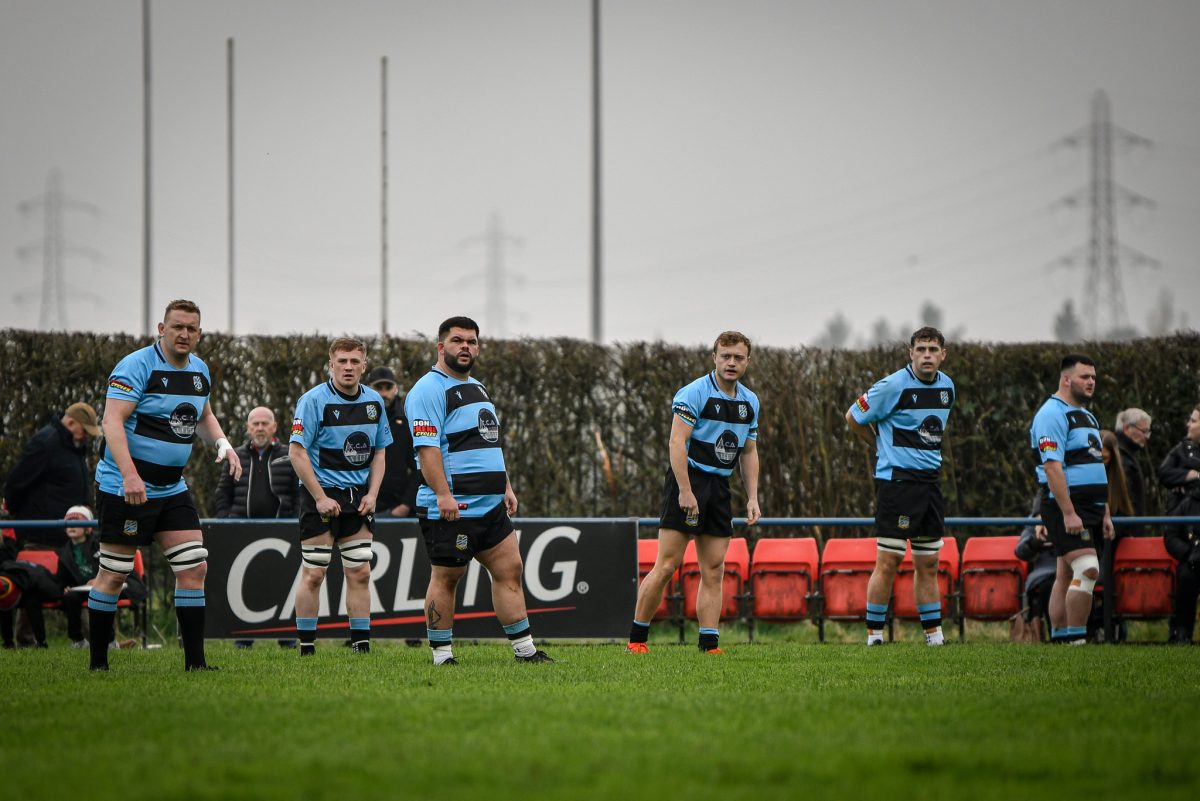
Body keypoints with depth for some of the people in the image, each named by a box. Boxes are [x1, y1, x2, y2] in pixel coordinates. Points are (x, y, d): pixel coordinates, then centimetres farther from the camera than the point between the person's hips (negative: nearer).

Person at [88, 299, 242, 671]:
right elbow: (112, 421, -22)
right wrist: (129, 475, -34)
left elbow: (203, 416, 27)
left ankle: (194, 661, 2)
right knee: (114, 574, -1)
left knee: (194, 568, -1)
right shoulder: (136, 366, -14)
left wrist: (222, 444, 6)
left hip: (173, 488, 7)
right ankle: (97, 662, 9)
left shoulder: (200, 370, 9)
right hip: (125, 487, -7)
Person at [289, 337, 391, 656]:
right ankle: (306, 649, 2)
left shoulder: (374, 402, 7)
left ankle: (362, 646, 7)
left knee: (360, 573, 3)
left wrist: (372, 494, 1)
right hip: (320, 496, -5)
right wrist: (320, 498, -16)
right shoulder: (313, 400, -10)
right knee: (313, 574, -4)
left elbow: (379, 452, 15)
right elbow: (297, 451, -13)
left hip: (359, 497, 5)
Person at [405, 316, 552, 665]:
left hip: (490, 505, 9)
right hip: (451, 508, -9)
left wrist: (506, 486, 21)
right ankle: (442, 656, 3)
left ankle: (525, 650, 11)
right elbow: (427, 446, -20)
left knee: (509, 570, 7)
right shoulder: (429, 390, -10)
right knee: (445, 578, -3)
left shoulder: (477, 388, 20)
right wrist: (443, 494, -27)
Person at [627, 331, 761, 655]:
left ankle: (709, 645, 4)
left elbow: (749, 452, 20)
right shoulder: (694, 393, -10)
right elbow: (677, 442, -16)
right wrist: (685, 491, -22)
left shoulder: (750, 401, 12)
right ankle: (637, 639, -1)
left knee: (714, 571, 3)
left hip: (720, 488, 7)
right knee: (667, 565, -9)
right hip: (687, 482, -7)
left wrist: (752, 498, 11)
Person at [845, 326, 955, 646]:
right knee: (888, 561, -8)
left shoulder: (947, 387, 10)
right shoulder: (894, 386, -11)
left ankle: (934, 633, 15)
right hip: (896, 479, -7)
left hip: (931, 479, 7)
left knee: (928, 564, 10)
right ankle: (874, 633, -1)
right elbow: (853, 417, -1)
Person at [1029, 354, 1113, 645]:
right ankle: (1076, 638, -16)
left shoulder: (1086, 416, 21)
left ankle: (1059, 639, 10)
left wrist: (1105, 514, 20)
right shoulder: (1052, 414, -11)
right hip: (1066, 508, -10)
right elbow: (1052, 466, -20)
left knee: (1066, 576, 9)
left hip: (1089, 509, 10)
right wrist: (1068, 513, -25)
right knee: (1087, 570, -18)